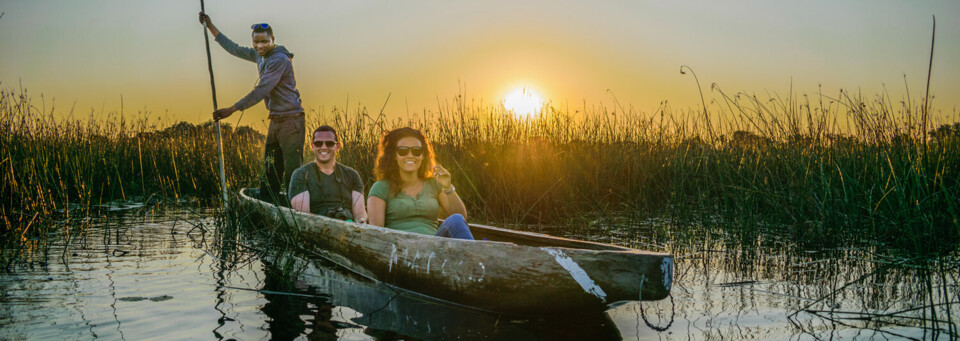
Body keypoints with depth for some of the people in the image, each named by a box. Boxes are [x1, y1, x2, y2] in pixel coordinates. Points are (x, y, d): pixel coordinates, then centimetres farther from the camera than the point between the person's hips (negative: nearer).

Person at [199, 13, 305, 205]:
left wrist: (232, 110, -22)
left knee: (292, 171, -11)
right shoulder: (259, 55, 12)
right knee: (270, 171, 10)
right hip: (275, 120, 10)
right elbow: (233, 48, 26)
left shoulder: (279, 60, -17)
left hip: (290, 119, -10)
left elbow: (261, 92, -22)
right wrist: (211, 27, 23)